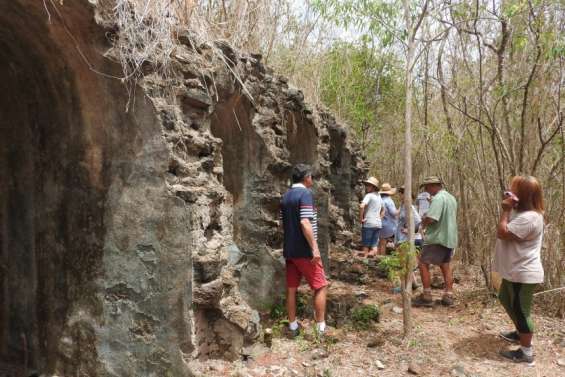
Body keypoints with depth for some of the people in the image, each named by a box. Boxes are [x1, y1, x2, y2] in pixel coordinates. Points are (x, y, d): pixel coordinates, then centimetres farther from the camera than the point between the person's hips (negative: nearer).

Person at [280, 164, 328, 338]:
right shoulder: (305, 194, -14)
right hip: (304, 251, -8)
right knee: (321, 287, 3)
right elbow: (305, 223, -23)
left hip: (289, 250, 8)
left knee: (291, 288, 11)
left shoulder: (285, 196, 10)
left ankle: (292, 326, 19)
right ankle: (321, 327, 6)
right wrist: (315, 248, -21)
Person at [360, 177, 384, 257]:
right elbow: (383, 210, 29)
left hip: (368, 224, -7)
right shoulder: (379, 196, 16)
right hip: (378, 224, 7)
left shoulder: (369, 195, -10)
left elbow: (362, 206, -27)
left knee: (366, 247, 0)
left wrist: (361, 219, -17)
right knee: (374, 247, 9)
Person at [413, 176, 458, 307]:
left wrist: (423, 223, -4)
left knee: (423, 263, -1)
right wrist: (426, 220, 11)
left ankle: (427, 296, 0)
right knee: (445, 265, 16)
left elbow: (430, 218, -26)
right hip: (450, 238, 9)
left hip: (437, 238, -9)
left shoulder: (438, 198, -16)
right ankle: (448, 296, 17)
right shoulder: (451, 198, 14)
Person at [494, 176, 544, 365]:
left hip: (523, 274, -11)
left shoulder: (528, 218, -27)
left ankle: (526, 352, 14)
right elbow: (505, 231, 15)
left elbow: (502, 233, -24)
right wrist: (508, 209, 5)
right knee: (505, 300, 28)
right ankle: (520, 333, 45)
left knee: (521, 311, 0)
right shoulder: (522, 212, 9)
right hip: (515, 271, 11)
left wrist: (506, 210, -20)